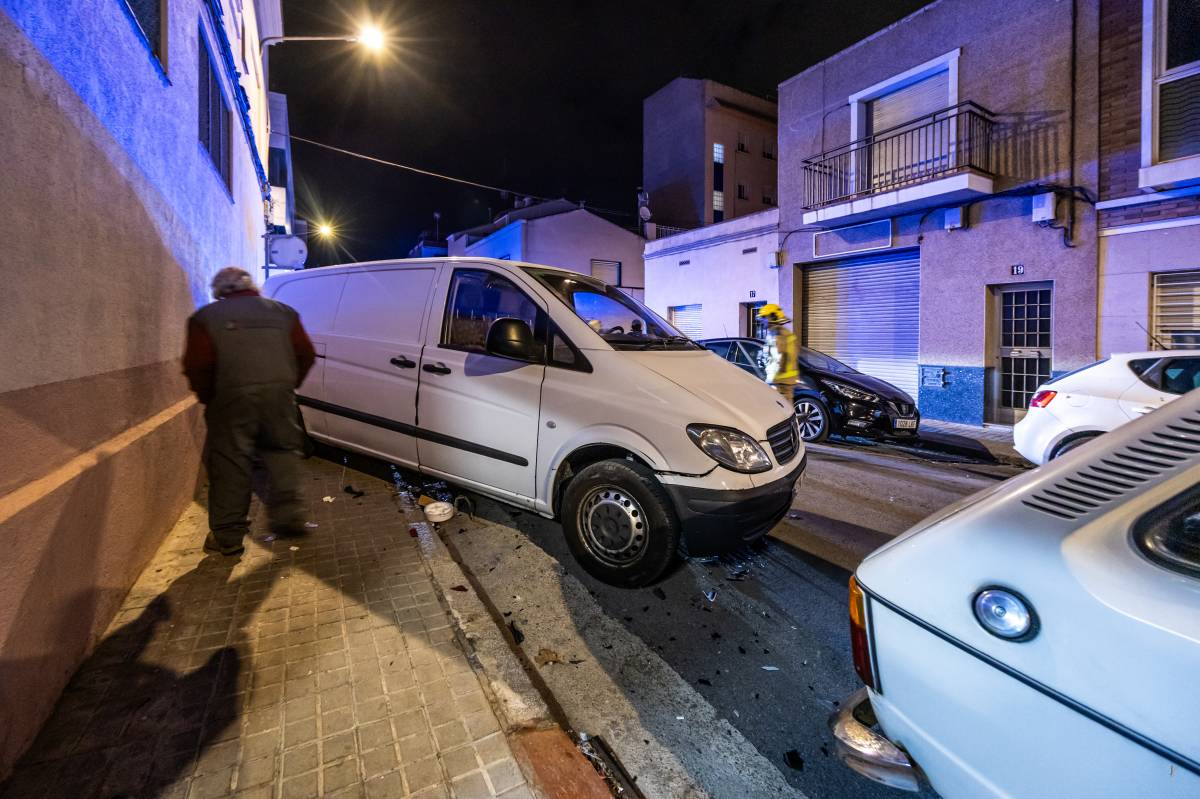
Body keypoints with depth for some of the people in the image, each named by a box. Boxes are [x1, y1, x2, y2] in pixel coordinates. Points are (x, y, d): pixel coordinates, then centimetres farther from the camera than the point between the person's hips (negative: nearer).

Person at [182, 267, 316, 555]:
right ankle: (288, 513, 11)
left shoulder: (205, 317, 7)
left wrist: (207, 397, 10)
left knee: (229, 465, 5)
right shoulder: (283, 312, 15)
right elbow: (306, 355, 9)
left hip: (232, 397, -2)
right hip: (280, 393, 3)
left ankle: (227, 536, 12)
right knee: (282, 450, 18)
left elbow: (197, 365, -4)